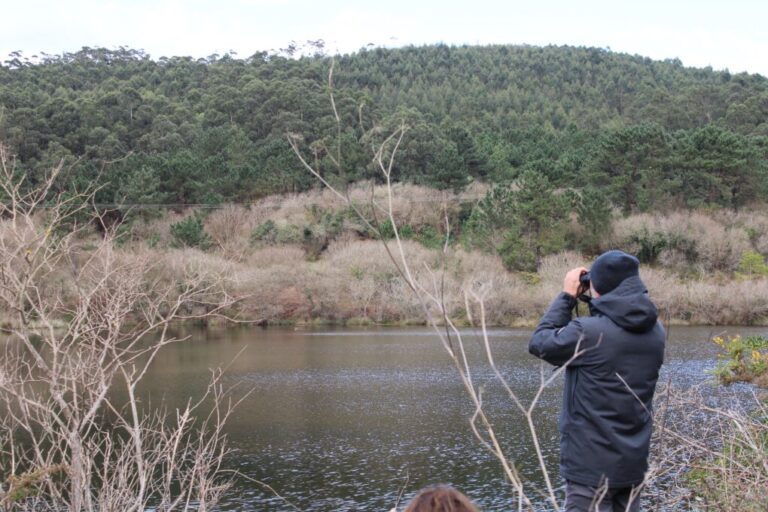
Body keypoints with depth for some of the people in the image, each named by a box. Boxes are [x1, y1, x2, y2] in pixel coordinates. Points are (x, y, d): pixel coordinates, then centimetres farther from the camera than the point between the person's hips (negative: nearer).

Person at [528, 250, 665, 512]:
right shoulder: (656, 332, 1)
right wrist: (596, 304, 9)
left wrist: (567, 296, 1)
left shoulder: (588, 332, -21)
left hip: (592, 466, -7)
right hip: (634, 463, 7)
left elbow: (539, 343, -6)